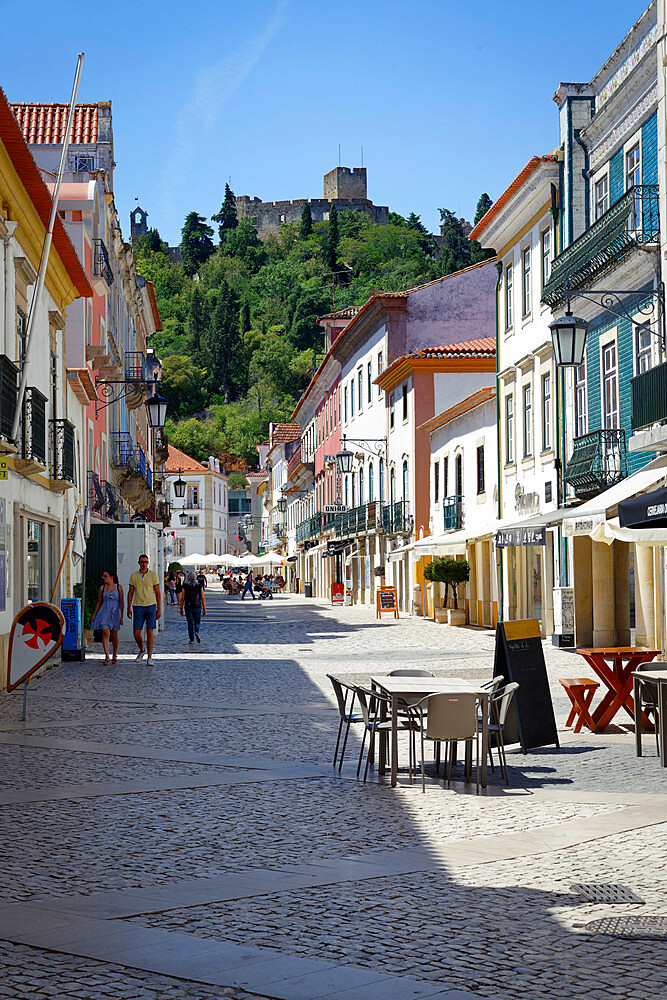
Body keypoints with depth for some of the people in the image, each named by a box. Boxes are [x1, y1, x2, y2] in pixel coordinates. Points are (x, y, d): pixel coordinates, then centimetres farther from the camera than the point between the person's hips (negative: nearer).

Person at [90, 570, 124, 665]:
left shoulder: (118, 587, 0)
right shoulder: (102, 588, 6)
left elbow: (121, 603, 0)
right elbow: (99, 602, 11)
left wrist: (121, 616, -4)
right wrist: (94, 615, 7)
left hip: (115, 613, -1)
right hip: (104, 613, 1)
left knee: (114, 635, 7)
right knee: (105, 633, -14)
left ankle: (115, 656, 25)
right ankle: (107, 657, -21)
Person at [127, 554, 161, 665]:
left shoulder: (153, 575, 0)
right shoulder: (134, 576, 5)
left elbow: (158, 593, 1)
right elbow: (130, 592, 9)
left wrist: (159, 609, -2)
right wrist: (129, 608, 2)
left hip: (151, 606, -2)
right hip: (138, 606, 2)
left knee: (150, 632, -4)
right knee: (136, 633, 0)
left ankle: (150, 658, 0)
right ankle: (141, 650, 28)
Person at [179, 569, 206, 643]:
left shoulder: (184, 586, -5)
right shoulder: (199, 586, -1)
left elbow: (182, 598, -5)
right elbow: (203, 598, -2)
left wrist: (181, 608, 3)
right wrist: (204, 609, 3)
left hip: (188, 607, -1)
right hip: (197, 607, 1)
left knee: (190, 624, 7)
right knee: (197, 622, 13)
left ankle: (191, 640, 6)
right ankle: (196, 632, -16)